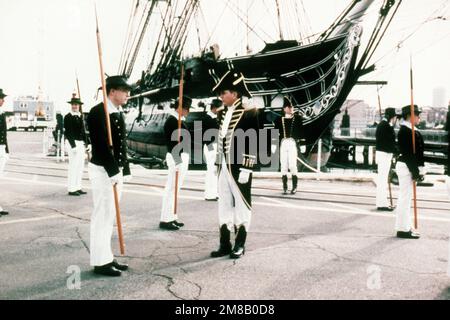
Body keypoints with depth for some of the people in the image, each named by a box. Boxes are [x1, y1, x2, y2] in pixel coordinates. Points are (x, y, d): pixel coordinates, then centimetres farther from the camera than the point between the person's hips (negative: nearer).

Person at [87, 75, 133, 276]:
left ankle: (106, 257, 21)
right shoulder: (98, 112, -14)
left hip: (116, 170, 9)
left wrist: (125, 170, 12)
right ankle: (100, 262, 5)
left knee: (109, 215, 13)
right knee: (102, 215, -4)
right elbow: (101, 145, -21)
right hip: (102, 170, -9)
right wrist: (113, 171, -23)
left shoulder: (119, 114, 14)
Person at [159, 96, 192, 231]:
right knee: (171, 189, -5)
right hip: (176, 157, -10)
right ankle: (165, 220, 0)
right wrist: (177, 159, -23)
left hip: (182, 156, 10)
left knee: (175, 188, 13)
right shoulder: (171, 120, -14)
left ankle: (172, 217, 21)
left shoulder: (179, 119, 14)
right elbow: (171, 142, -20)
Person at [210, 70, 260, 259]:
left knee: (241, 203, 5)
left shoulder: (248, 112, -10)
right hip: (224, 165, 7)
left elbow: (253, 142, -13)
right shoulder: (222, 112, 11)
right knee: (224, 204, 11)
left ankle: (240, 244, 16)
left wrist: (246, 168, -16)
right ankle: (225, 244, 21)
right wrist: (218, 162, 16)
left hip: (239, 166, -7)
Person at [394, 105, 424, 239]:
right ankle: (403, 229, 2)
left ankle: (405, 227, 25)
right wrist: (415, 172, -20)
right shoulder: (405, 131, -16)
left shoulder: (411, 130, 14)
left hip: (410, 167, 10)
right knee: (405, 198, -4)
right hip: (406, 167, -10)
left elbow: (417, 151, 16)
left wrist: (419, 170, 12)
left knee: (406, 198, 15)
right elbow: (408, 153, -21)